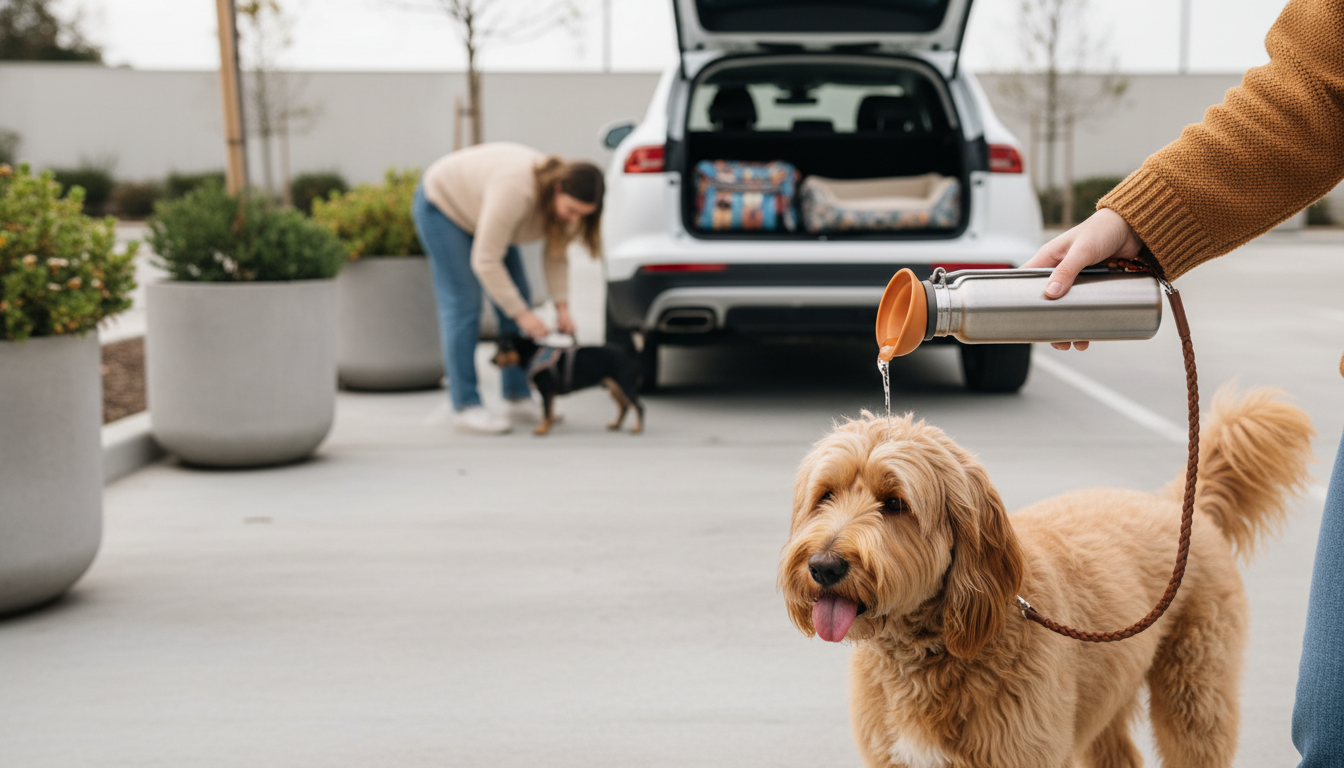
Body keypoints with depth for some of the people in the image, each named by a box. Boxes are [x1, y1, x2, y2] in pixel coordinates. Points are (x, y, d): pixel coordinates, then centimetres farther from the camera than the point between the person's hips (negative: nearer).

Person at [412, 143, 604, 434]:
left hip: (480, 208, 8)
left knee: (518, 298, 2)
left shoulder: (564, 200, -19)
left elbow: (555, 253, -8)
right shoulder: (515, 191, -42)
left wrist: (562, 306, -19)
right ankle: (466, 407, -9)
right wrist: (523, 315, -34)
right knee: (463, 304, -13)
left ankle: (518, 398, 8)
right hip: (442, 203, -8)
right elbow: (485, 261, -37)